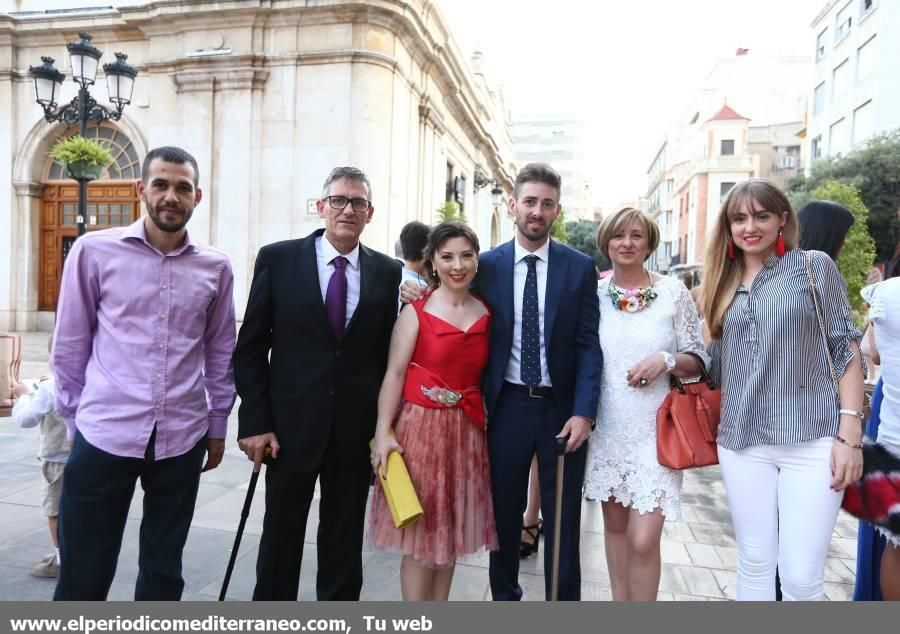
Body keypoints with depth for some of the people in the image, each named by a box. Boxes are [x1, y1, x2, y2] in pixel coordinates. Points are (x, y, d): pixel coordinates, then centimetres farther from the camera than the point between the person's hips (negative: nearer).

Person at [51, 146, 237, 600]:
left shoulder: (215, 266, 3)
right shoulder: (94, 250, -2)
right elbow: (69, 345, 3)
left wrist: (218, 425, 12)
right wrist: (76, 417, 6)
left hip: (182, 439, 2)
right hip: (104, 435, -2)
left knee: (163, 572, 15)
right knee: (83, 575, 7)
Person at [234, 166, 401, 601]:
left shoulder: (388, 272, 1)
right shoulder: (278, 259, -3)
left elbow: (386, 354, 4)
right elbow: (250, 347, -2)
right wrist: (255, 421, -7)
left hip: (356, 430, 2)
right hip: (292, 425, -1)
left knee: (344, 541, 15)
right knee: (280, 536, 14)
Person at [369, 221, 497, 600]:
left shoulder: (487, 313, 5)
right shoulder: (416, 311, -6)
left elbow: (488, 372, 9)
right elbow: (394, 373, -9)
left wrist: (485, 423, 2)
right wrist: (383, 432, -15)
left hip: (467, 428, 4)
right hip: (421, 425, -4)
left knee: (451, 528, 14)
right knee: (420, 531, 4)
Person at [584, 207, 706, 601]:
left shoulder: (673, 291, -2)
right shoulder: (594, 293, 4)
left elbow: (699, 360, 2)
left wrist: (666, 360, -17)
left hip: (655, 428, -2)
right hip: (607, 427, 3)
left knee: (643, 539, -6)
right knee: (614, 526, 14)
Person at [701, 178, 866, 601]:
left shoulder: (814, 266, 1)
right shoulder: (724, 283, 11)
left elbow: (845, 349, -2)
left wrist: (850, 432, -9)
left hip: (811, 440, -3)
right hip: (741, 442, 4)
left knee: (802, 578, -1)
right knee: (754, 566, 12)